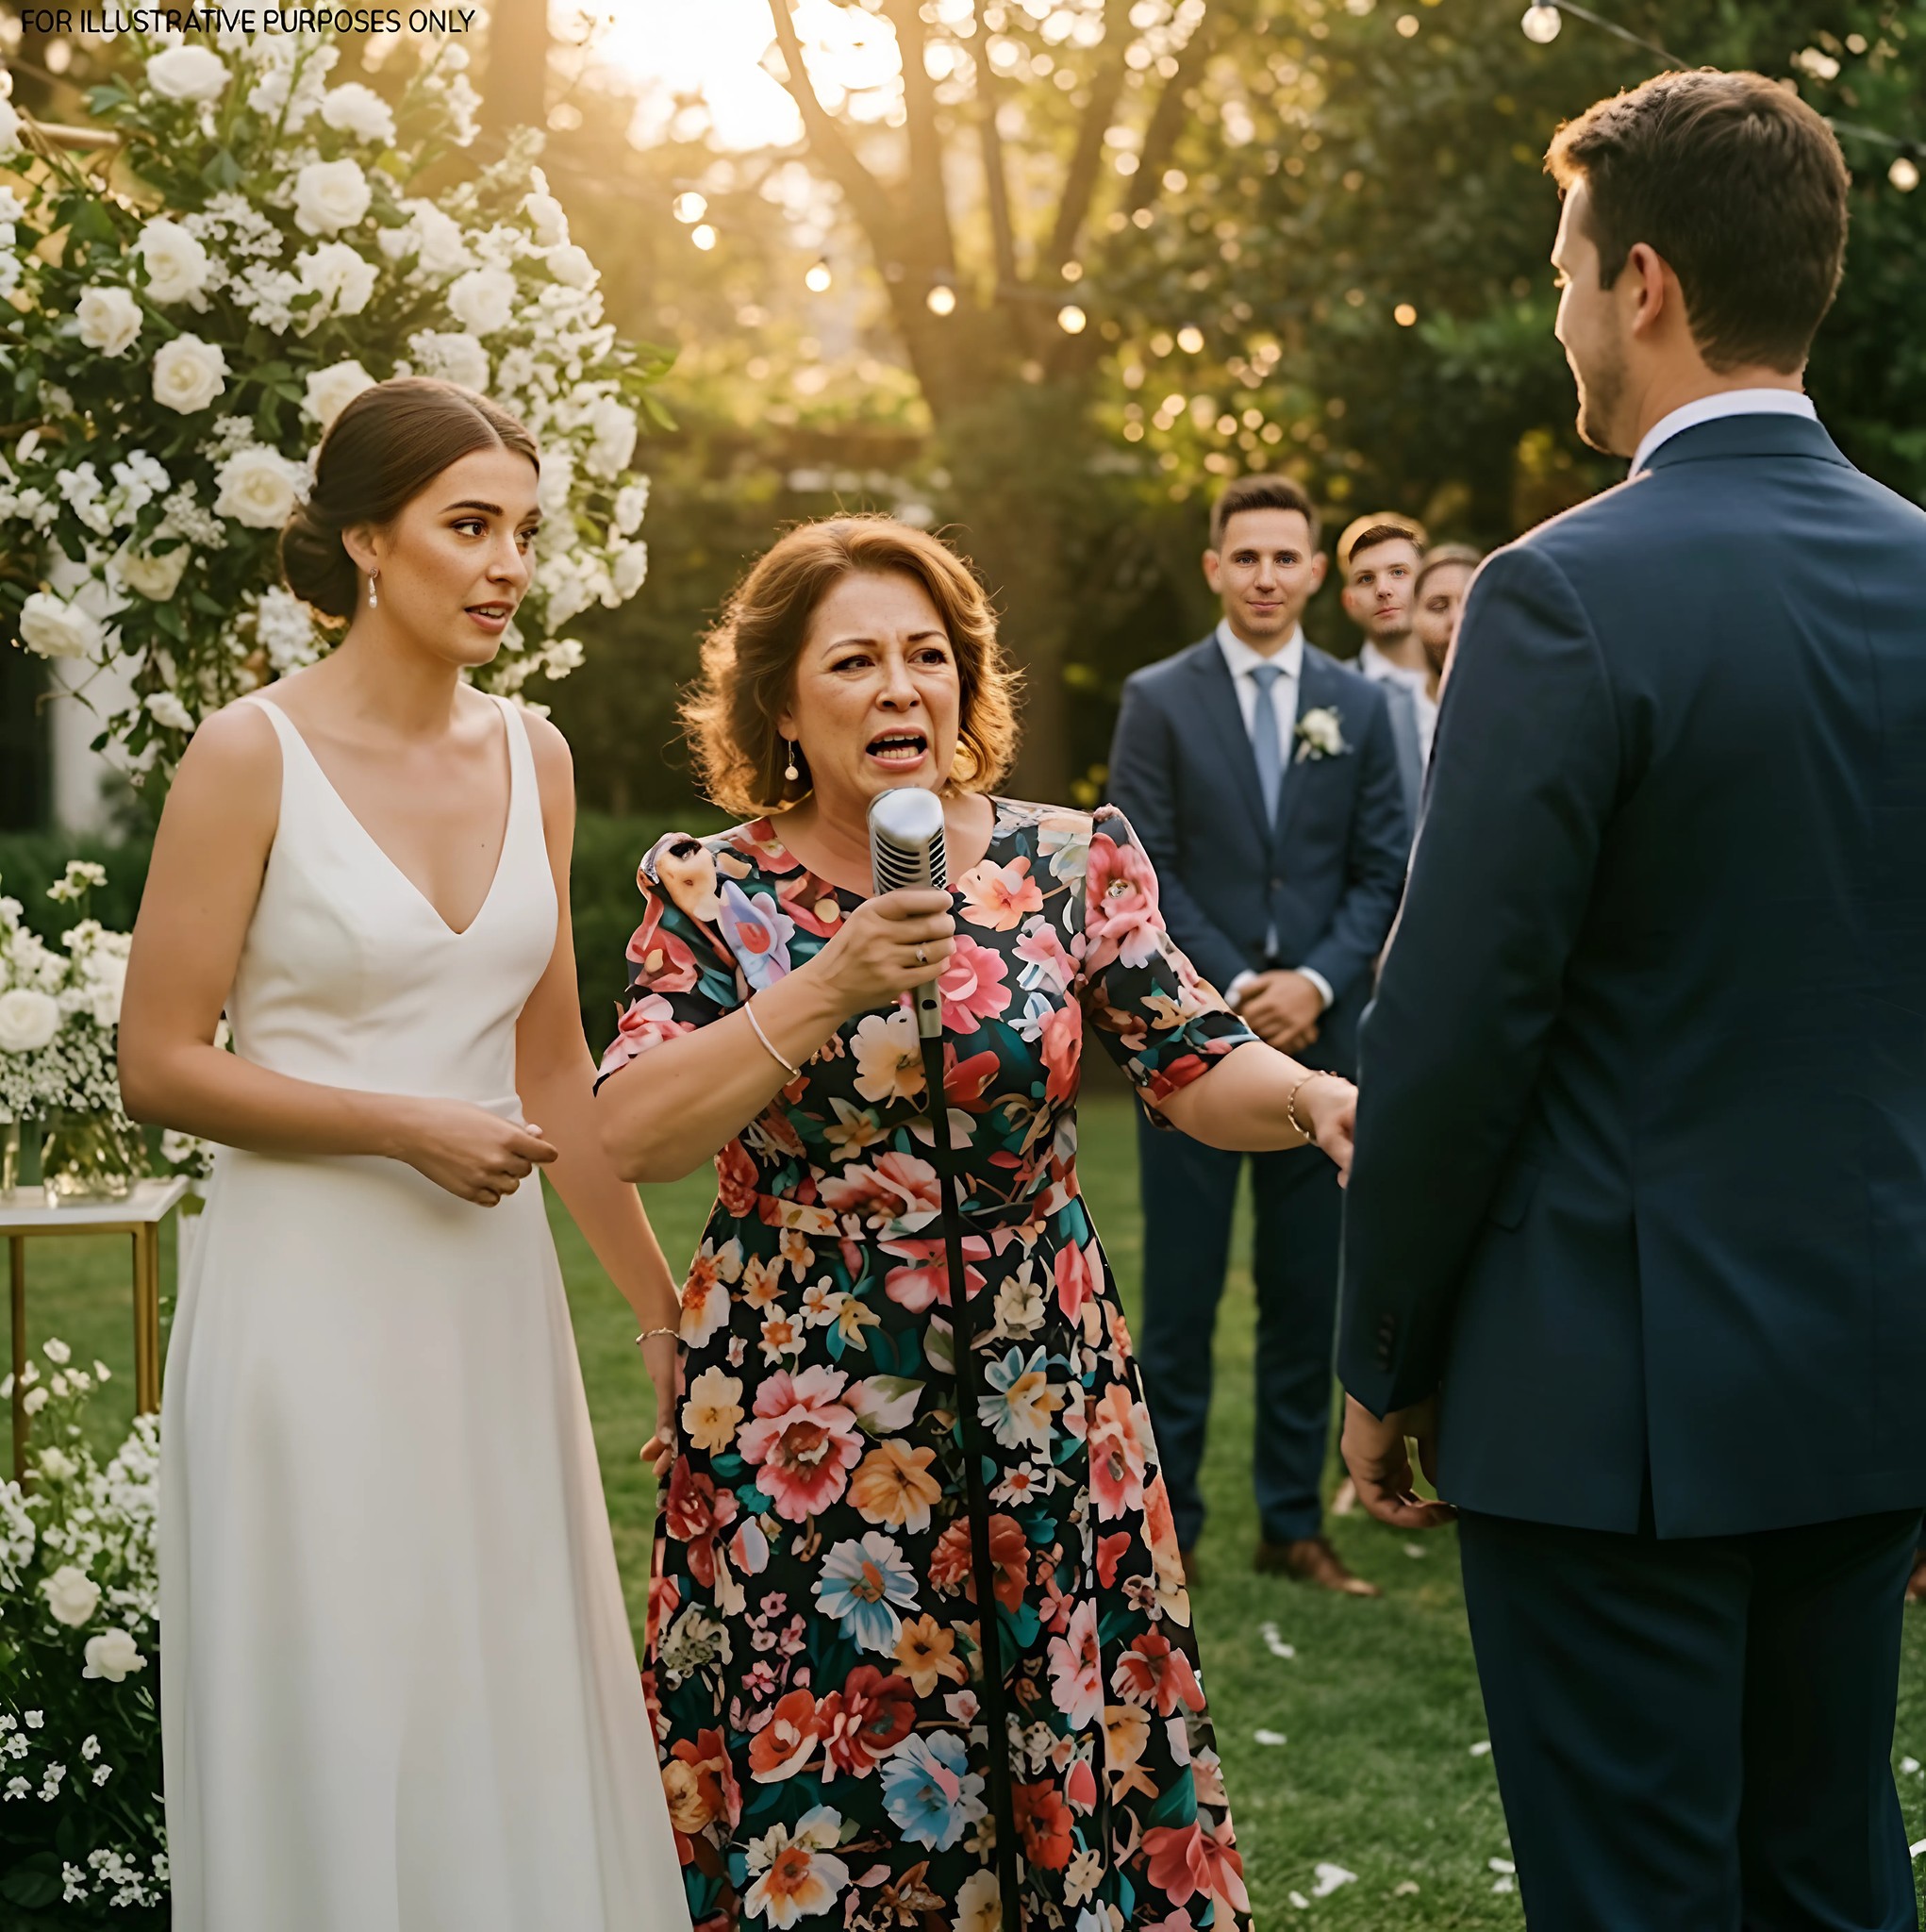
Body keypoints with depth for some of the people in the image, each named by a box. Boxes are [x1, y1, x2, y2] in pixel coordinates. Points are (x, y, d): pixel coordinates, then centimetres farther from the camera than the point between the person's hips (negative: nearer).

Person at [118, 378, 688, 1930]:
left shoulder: (532, 759, 7)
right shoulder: (253, 756, -9)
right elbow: (160, 1065, -10)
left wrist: (667, 1313, 14)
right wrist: (406, 1127, -16)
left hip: (493, 1299, 5)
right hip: (313, 1299, -5)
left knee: (512, 1717, 11)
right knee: (339, 1737, 3)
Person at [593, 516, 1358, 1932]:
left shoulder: (1073, 865, 0)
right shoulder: (714, 895, -3)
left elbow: (1199, 1070, -4)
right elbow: (632, 1138, -14)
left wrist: (1312, 1098, -25)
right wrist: (827, 989, -23)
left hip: (1037, 1414, 1)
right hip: (798, 1434, -1)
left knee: (1072, 1772, 6)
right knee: (818, 1800, 4)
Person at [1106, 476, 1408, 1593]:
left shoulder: (1358, 707, 9)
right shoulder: (1160, 702, 2)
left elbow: (1384, 871, 6)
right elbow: (1144, 871, -3)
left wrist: (1316, 981, -9)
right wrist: (1238, 988, -11)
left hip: (1318, 1034, 2)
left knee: (1309, 1293, 6)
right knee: (1181, 1293, 0)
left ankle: (1295, 1522, 16)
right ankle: (1168, 1524, 9)